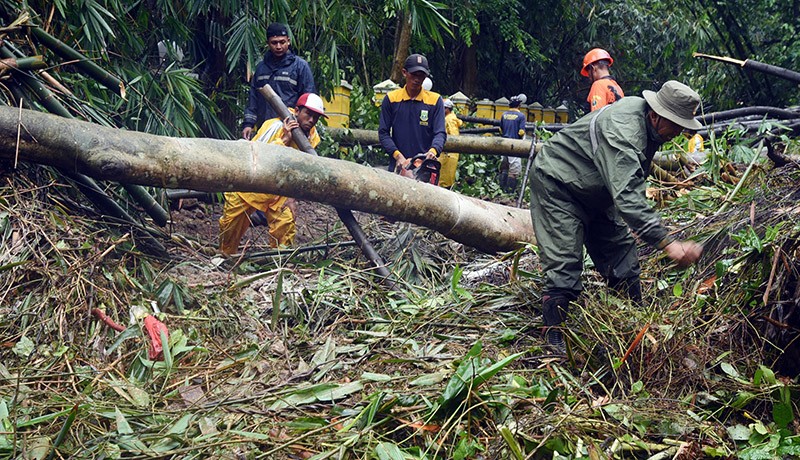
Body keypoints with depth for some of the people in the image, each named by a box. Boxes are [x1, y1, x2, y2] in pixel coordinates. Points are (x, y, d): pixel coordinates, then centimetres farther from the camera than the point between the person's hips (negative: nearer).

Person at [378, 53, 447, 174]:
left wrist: (433, 151, -23)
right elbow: (383, 132, 4)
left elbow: (440, 133, -2)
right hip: (398, 165, 1)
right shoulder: (391, 99, 7)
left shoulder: (435, 100, 5)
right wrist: (397, 155, -11)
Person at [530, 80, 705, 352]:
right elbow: (627, 199, -46)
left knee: (622, 259, 7)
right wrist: (668, 244, -50)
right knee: (564, 265, -15)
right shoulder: (623, 133, -36)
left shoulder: (649, 123, -4)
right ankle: (555, 342, -8)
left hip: (596, 193, 10)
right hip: (556, 184, -10)